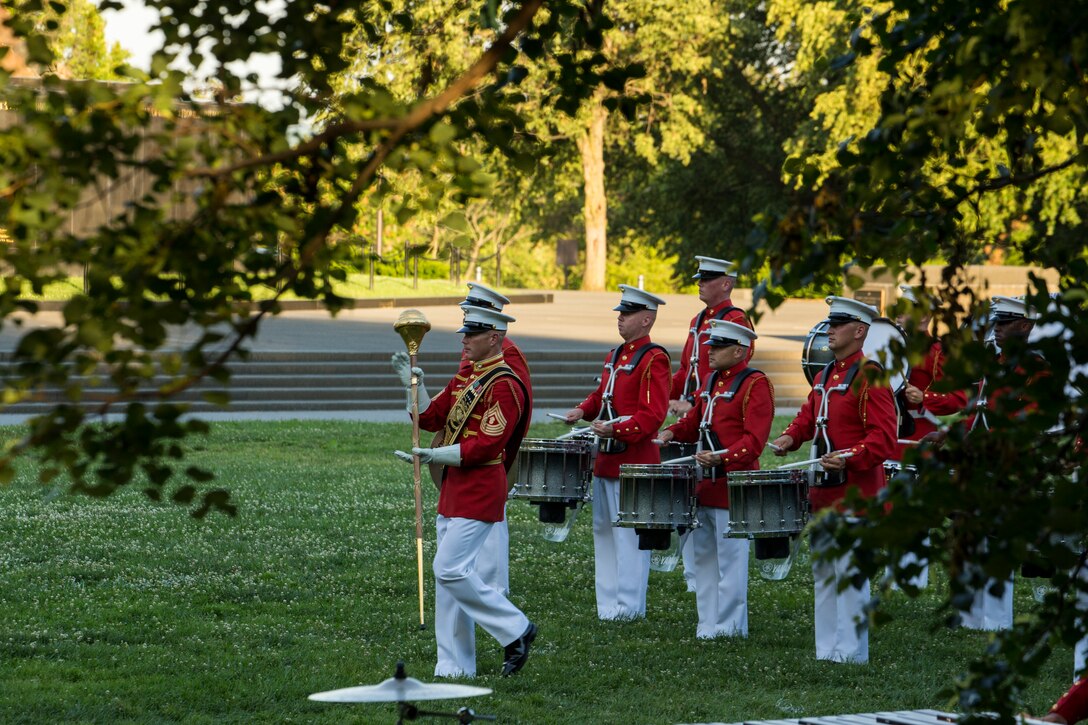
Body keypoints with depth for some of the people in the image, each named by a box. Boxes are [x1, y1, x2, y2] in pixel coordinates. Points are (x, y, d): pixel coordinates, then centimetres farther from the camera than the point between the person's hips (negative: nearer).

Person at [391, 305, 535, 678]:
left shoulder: (504, 385, -15)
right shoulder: (465, 378, 14)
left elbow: (486, 445, -21)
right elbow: (431, 418, 15)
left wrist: (434, 456, -23)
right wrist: (415, 385, 0)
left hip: (480, 490, -9)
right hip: (455, 487, 9)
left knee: (451, 570, -14)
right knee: (448, 576, 8)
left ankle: (516, 629, 0)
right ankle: (455, 668, 12)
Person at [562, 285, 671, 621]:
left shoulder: (653, 359, -13)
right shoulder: (615, 356, 14)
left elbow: (653, 415, -20)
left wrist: (615, 429, -29)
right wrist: (583, 410, 5)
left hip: (634, 460, -9)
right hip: (606, 459, 9)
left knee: (629, 535, -4)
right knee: (603, 531, 13)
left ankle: (628, 606, 1)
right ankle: (609, 601, 20)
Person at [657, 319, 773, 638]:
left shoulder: (755, 384, -11)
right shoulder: (711, 380, 15)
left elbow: (754, 440, -18)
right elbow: (696, 420, 25)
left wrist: (722, 458, -31)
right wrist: (674, 432, 4)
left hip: (733, 486, -9)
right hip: (705, 485, 9)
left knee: (730, 561, -3)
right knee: (703, 557, 13)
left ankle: (728, 627, 3)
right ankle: (708, 622, 20)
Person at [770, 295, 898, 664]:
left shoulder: (870, 377, -12)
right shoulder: (825, 375, 15)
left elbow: (883, 436, -17)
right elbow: (809, 415, 24)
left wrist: (849, 458, -30)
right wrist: (790, 437, 3)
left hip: (855, 491, -9)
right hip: (824, 492, 9)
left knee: (849, 573, -6)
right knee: (823, 571, 13)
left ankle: (851, 654, -2)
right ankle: (827, 649, 19)